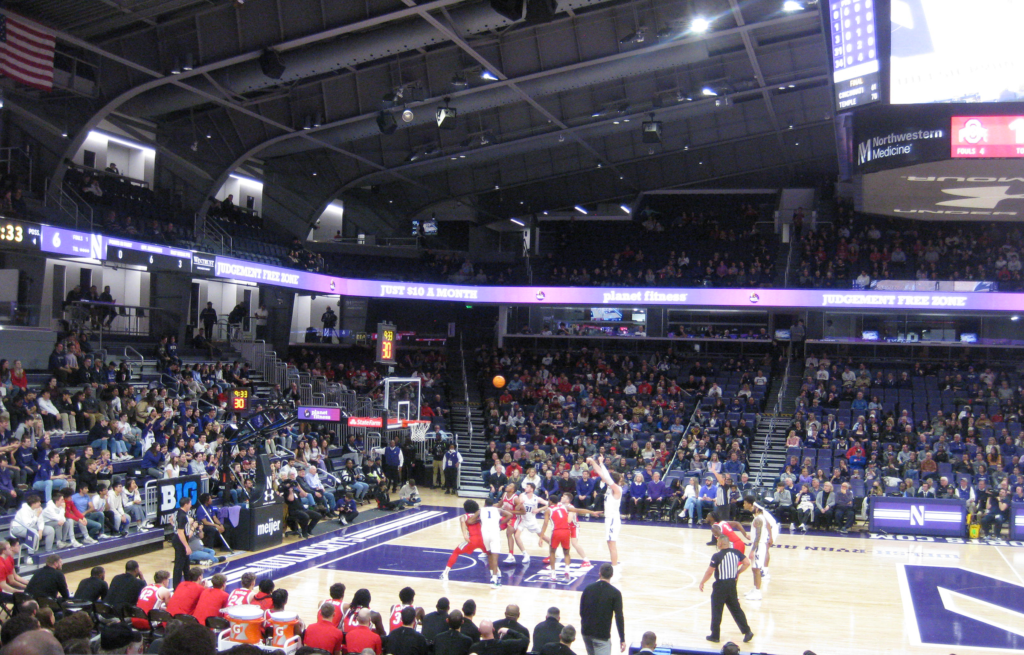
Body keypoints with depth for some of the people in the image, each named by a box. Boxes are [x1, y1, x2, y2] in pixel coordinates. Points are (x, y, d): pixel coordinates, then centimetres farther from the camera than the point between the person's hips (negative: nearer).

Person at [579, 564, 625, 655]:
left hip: (586, 631, 5)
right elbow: (619, 617, -10)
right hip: (602, 635, -5)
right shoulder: (615, 593, -7)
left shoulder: (588, 588, 5)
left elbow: (581, 611, 11)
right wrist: (622, 639, -7)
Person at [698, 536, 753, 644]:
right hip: (732, 584, 5)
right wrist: (737, 572, 12)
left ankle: (715, 635, 15)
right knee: (736, 609, 17)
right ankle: (747, 632, 15)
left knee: (716, 611, 7)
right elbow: (747, 563, -1)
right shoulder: (736, 552, -1)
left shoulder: (717, 556, -17)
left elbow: (709, 572, -14)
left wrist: (702, 582, 0)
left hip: (720, 585, -5)